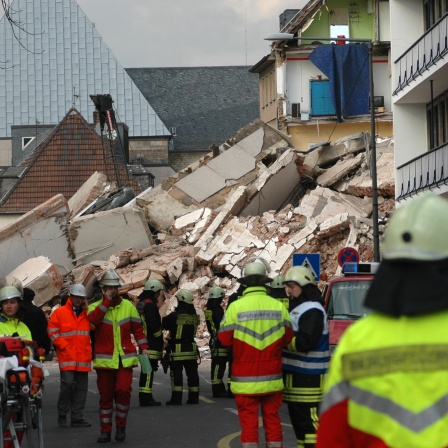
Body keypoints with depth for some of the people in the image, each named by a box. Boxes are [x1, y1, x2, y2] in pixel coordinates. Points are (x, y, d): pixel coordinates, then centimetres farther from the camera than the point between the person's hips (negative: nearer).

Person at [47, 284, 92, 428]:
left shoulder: (87, 314, 15)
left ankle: (77, 418, 10)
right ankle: (62, 415, 2)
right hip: (67, 356, -4)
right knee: (68, 383, -13)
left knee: (81, 387, 4)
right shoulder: (60, 312, 3)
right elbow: (52, 332, -1)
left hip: (83, 357, 4)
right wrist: (64, 346, -8)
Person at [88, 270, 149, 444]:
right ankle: (105, 430, 13)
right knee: (105, 395, 4)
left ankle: (121, 427, 3)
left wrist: (143, 347, 0)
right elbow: (92, 319, -19)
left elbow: (137, 328, 11)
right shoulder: (95, 307, 4)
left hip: (125, 359, 0)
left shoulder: (128, 306, 8)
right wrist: (106, 301, -16)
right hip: (104, 360, 0)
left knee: (123, 391, -14)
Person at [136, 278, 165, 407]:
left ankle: (144, 397, 17)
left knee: (146, 371, 13)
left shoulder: (141, 304, 18)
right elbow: (154, 326, -19)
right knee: (149, 371, -10)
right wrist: (161, 338, -9)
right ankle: (146, 398, -11)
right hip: (151, 345, -10)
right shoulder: (150, 305, -14)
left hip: (144, 344, 10)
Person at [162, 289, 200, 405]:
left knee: (176, 373, -3)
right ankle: (194, 397, 11)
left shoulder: (175, 316, -14)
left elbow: (164, 324, -2)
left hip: (177, 349, -5)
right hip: (191, 348, 5)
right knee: (192, 372, 9)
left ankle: (176, 397, -6)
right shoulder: (194, 316, 2)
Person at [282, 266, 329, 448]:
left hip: (308, 378, -11)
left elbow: (305, 342, -24)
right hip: (296, 374, 11)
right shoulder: (298, 308, 19)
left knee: (309, 420, -12)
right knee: (297, 418, 16)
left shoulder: (312, 310, -14)